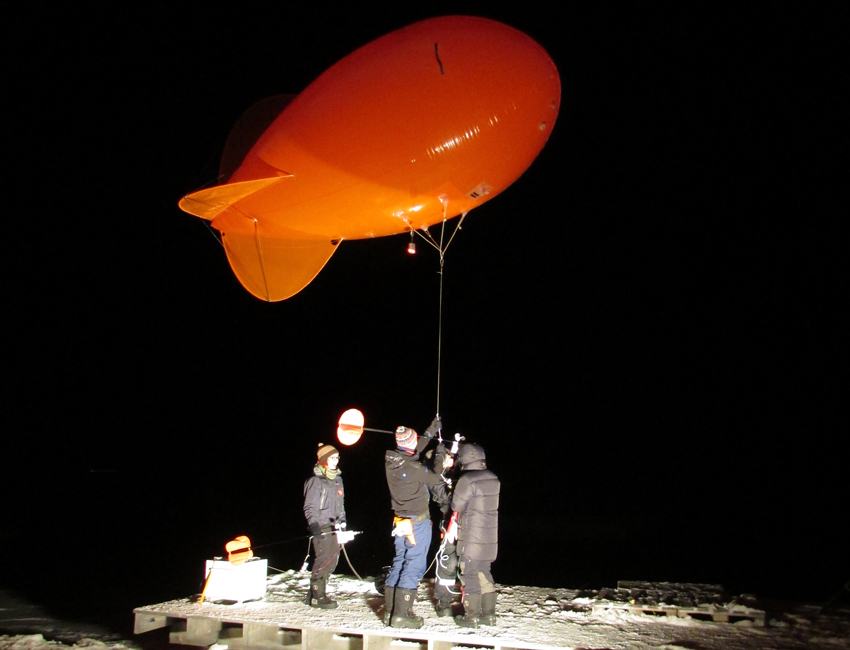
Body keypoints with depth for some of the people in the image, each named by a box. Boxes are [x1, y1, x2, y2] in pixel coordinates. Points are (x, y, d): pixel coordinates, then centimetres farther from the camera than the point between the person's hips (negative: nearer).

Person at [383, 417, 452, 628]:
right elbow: (434, 478, -10)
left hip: (400, 521, 8)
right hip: (418, 522, -8)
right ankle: (402, 614, 0)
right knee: (414, 565, -1)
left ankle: (389, 610, 20)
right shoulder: (411, 467, -24)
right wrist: (440, 456, 4)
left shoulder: (392, 461, -1)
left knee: (399, 561, 16)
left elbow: (414, 452, 18)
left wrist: (431, 432, 23)